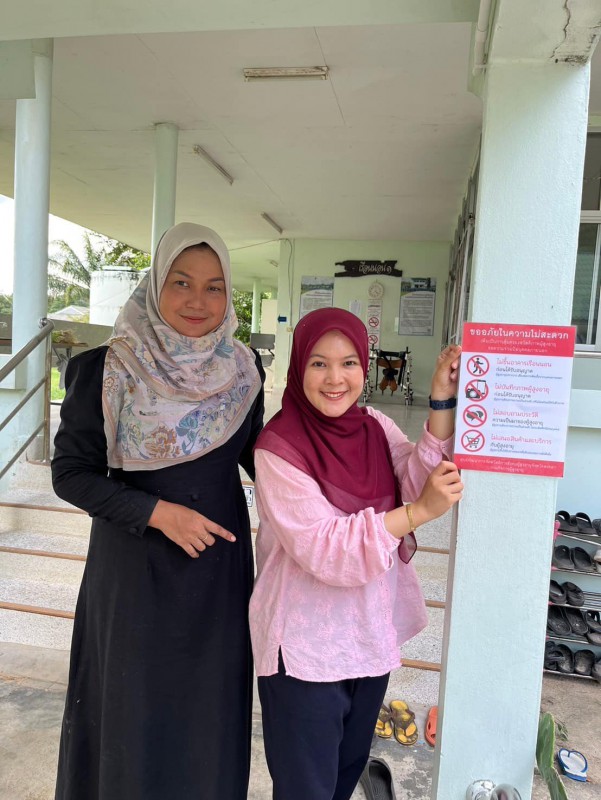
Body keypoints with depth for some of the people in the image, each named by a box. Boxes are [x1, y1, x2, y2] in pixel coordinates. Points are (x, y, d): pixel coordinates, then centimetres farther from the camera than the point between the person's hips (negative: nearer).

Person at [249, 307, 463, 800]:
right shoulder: (279, 448, -20)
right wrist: (418, 512, -31)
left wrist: (443, 403, -22)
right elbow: (325, 549, -25)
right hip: (305, 646, -6)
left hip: (372, 637, 6)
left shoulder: (377, 429, -1)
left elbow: (421, 485, -15)